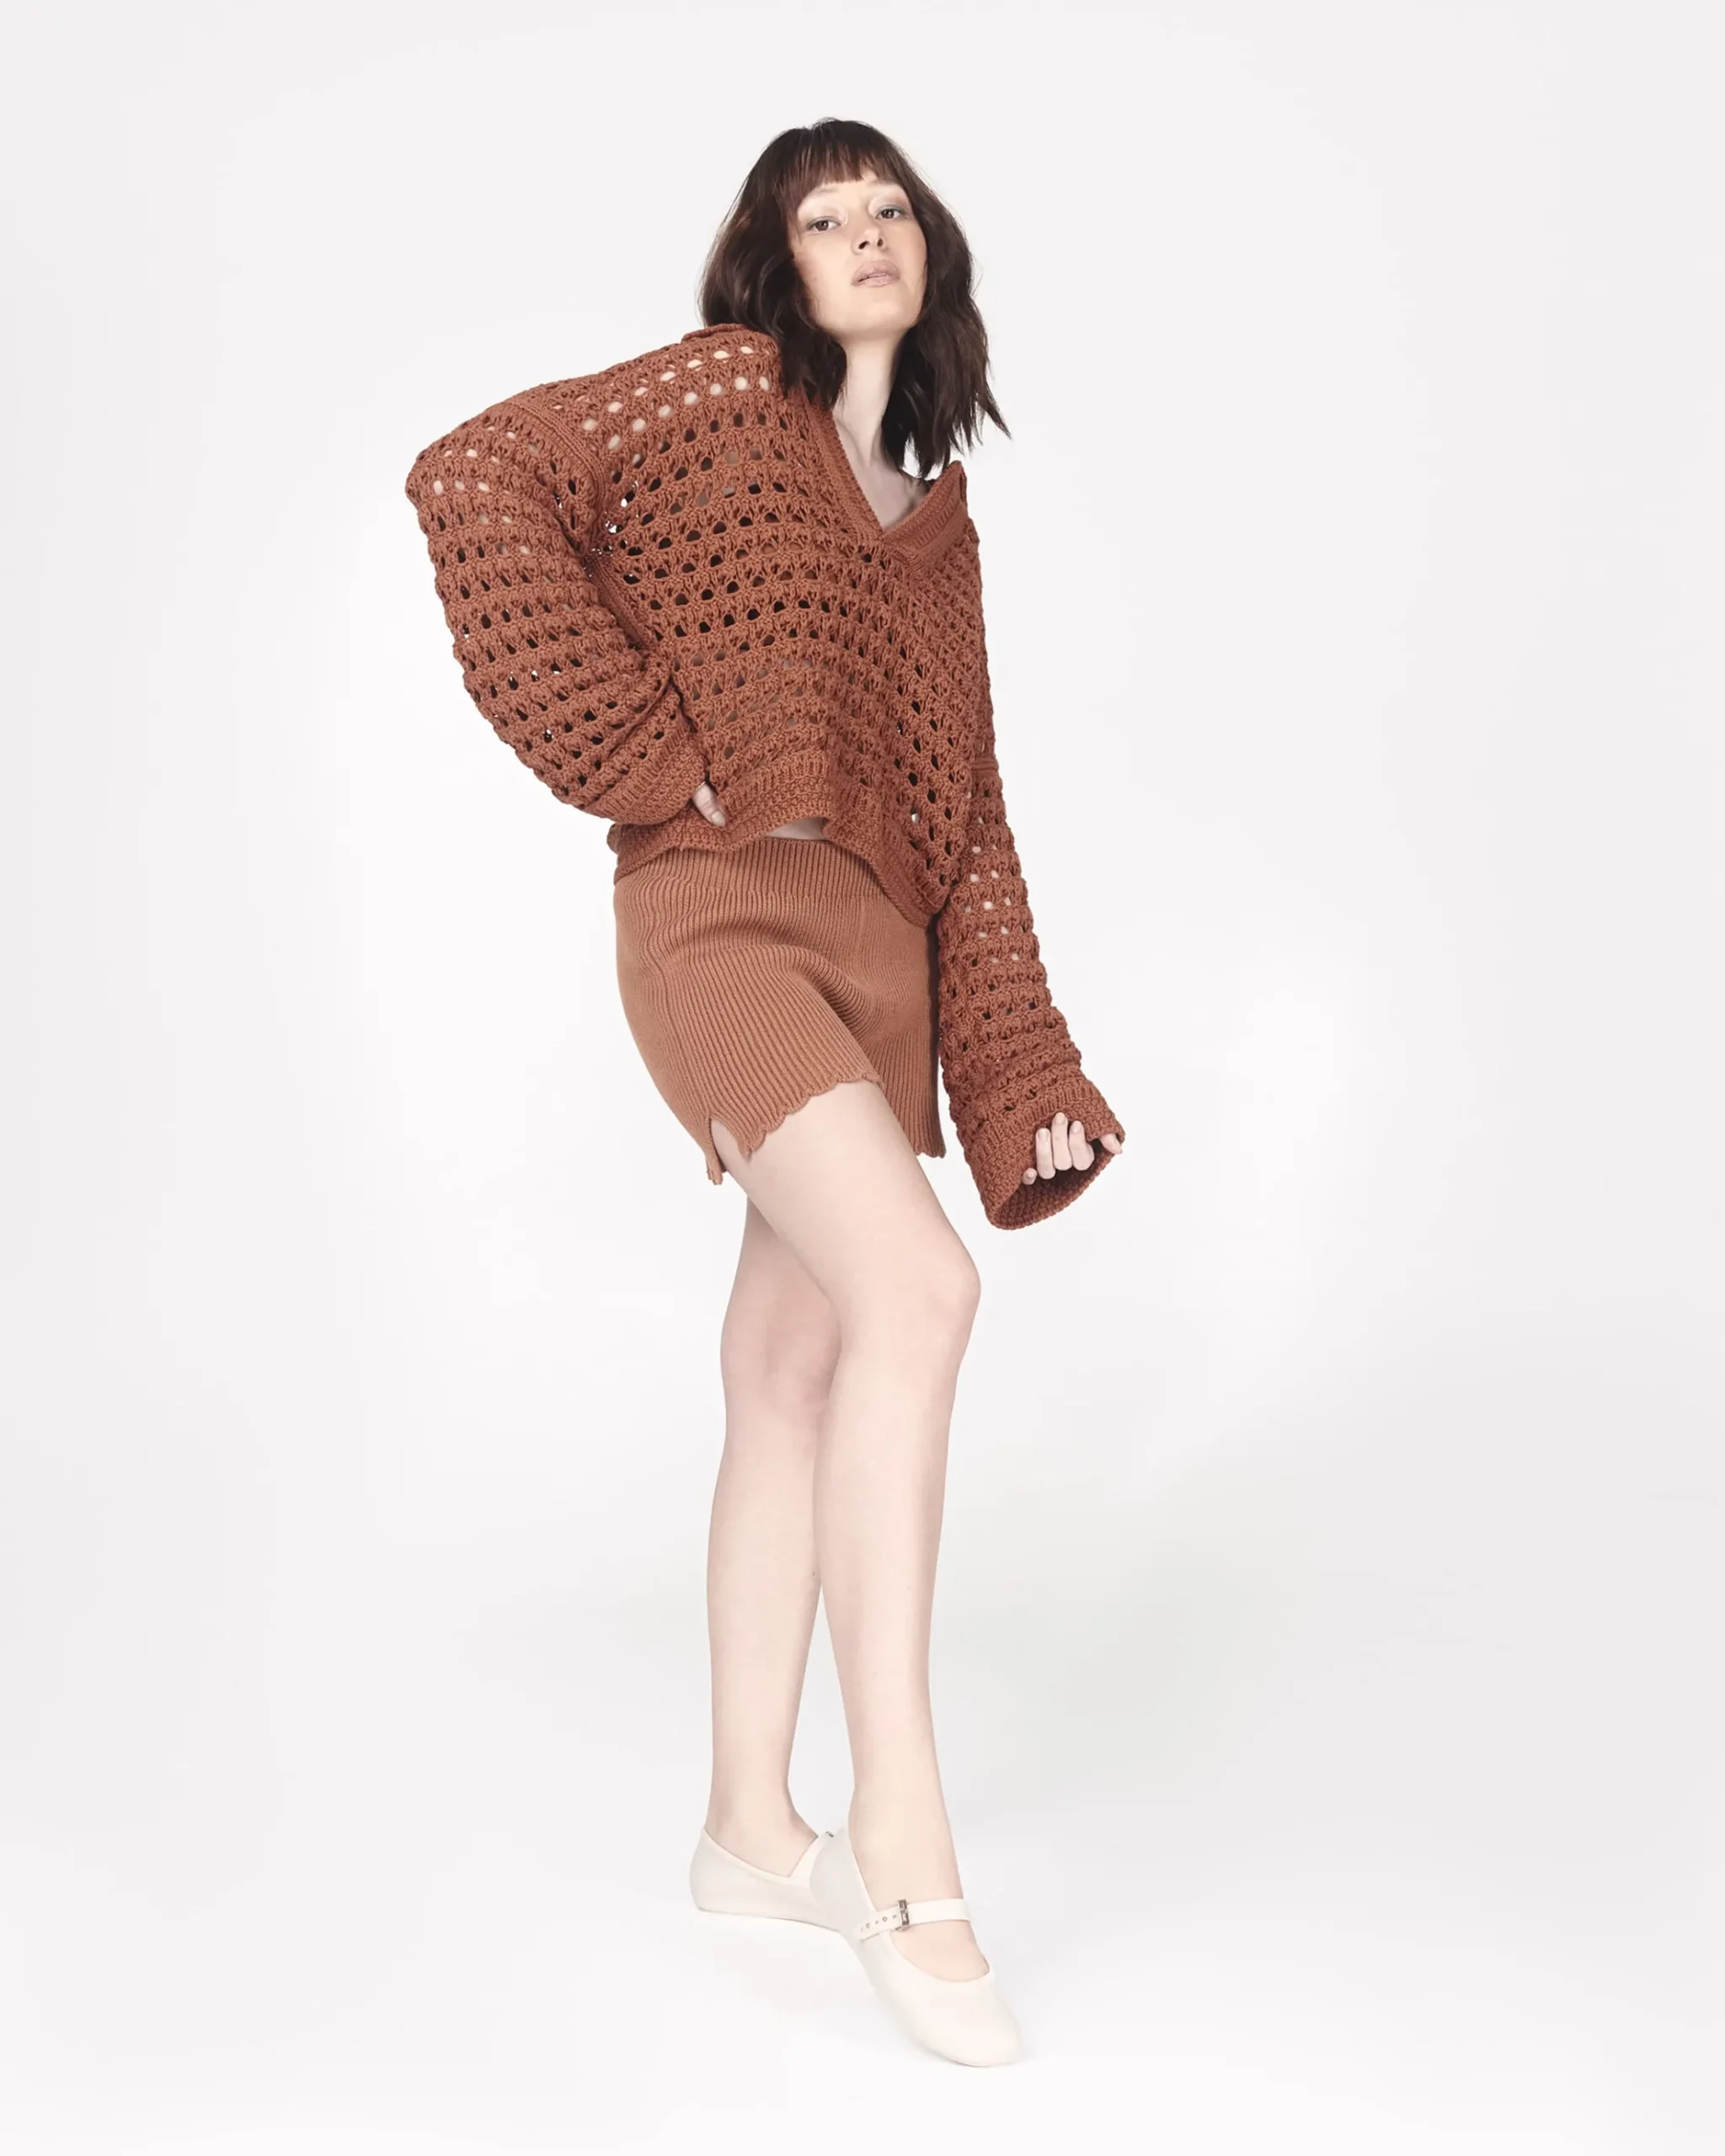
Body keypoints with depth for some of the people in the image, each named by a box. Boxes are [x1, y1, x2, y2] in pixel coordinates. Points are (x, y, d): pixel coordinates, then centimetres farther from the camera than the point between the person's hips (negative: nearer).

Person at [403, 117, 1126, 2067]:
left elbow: (971, 816, 18)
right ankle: (901, 1826, -20)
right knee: (915, 1287, -25)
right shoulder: (722, 394, 3)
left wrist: (1027, 1075, 12)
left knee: (794, 1379, 8)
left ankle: (751, 1826, 19)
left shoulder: (937, 514, 20)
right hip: (721, 911, -7)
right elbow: (468, 477, -10)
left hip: (878, 956, 7)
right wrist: (649, 754, -12)